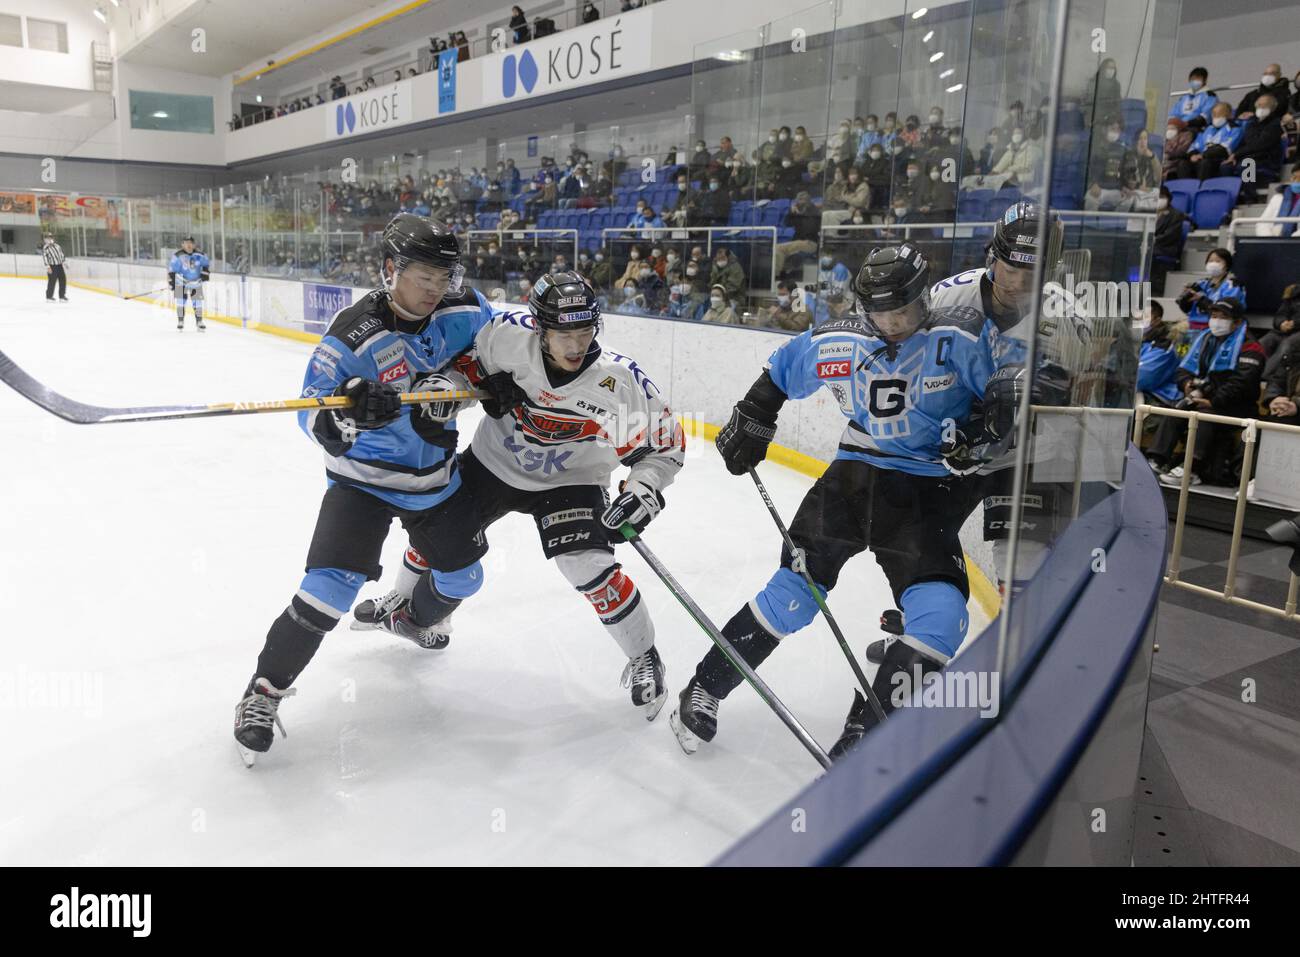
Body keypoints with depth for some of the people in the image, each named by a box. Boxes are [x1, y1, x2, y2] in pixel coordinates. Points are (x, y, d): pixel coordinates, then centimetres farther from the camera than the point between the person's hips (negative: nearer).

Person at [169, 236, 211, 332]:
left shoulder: (199, 255, -6)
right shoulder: (177, 256, -16)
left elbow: (205, 263, 12)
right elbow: (171, 269, -13)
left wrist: (204, 273, 0)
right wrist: (171, 281, -15)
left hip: (196, 282, 3)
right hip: (182, 282, -3)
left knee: (197, 302, 5)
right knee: (180, 301, -4)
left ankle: (199, 322, 16)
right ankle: (180, 322, 5)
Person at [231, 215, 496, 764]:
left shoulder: (462, 309, -12)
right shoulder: (354, 334, -23)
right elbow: (312, 415, -19)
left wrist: (451, 379, -10)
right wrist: (344, 413, -42)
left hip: (435, 476, 5)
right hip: (364, 478, -5)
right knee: (331, 586, -18)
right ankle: (266, 690, 1)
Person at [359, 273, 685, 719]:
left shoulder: (622, 381, -27)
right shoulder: (508, 335, -24)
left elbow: (666, 444, -15)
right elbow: (467, 358, -1)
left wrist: (644, 489, -29)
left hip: (568, 480, -2)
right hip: (492, 462, 3)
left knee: (589, 566, -23)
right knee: (444, 549, 9)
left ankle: (643, 658, -1)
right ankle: (415, 614, 45)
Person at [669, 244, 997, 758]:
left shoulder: (961, 338, -14)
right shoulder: (837, 342, -3)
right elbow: (782, 369, 14)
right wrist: (751, 423, 15)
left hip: (927, 493, -1)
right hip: (853, 472, 1)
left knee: (941, 619, -18)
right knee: (792, 594, -2)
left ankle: (861, 736, -5)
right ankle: (704, 689, 15)